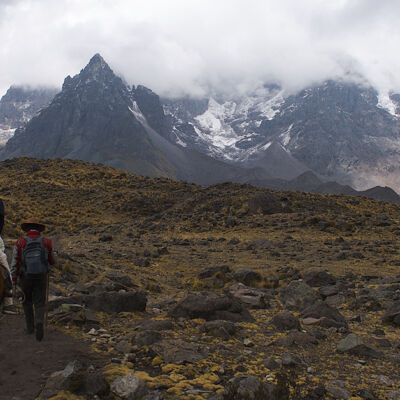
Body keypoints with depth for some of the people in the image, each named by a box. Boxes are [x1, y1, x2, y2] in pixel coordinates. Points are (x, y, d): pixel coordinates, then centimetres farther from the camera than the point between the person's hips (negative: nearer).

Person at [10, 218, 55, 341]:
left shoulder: (20, 242, -7)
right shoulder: (46, 242, -4)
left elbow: (15, 263, -7)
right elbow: (51, 261, 6)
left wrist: (14, 280, 2)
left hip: (25, 278, 0)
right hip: (41, 277, 0)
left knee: (27, 302, 21)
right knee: (39, 304, 6)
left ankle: (30, 327, 27)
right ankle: (39, 323, -20)